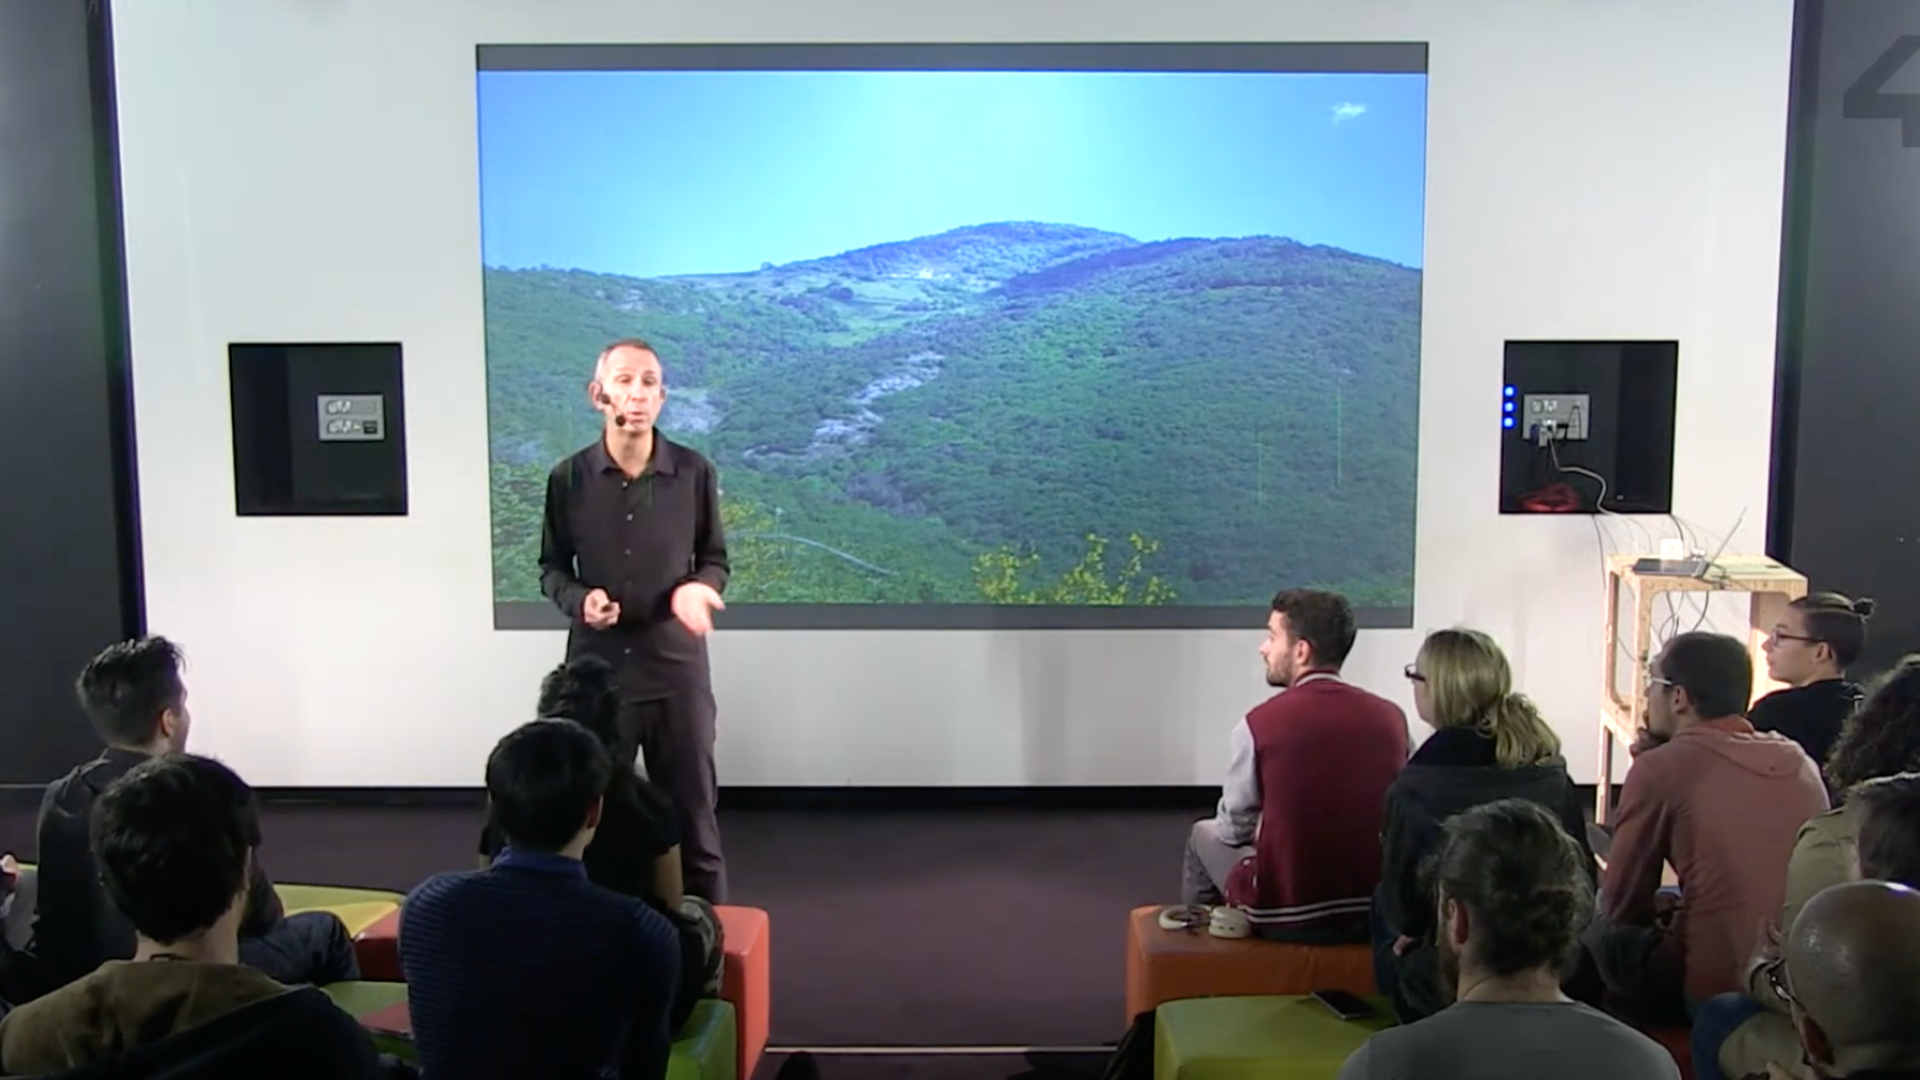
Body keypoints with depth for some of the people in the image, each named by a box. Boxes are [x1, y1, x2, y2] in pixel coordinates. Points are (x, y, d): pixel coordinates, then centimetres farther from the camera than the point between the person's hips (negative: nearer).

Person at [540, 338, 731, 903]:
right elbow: (552, 568, 7)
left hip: (677, 667, 0)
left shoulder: (695, 473, -4)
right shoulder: (568, 478, -2)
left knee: (692, 812, 7)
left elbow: (715, 559, 6)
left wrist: (699, 587, -16)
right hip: (596, 667, 1)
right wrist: (580, 599, -14)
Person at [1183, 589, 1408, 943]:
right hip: (1376, 910, 4)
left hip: (1284, 915, -4)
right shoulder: (1391, 717, -3)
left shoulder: (1260, 722, -15)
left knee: (1205, 835, 23)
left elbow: (1234, 829, -3)